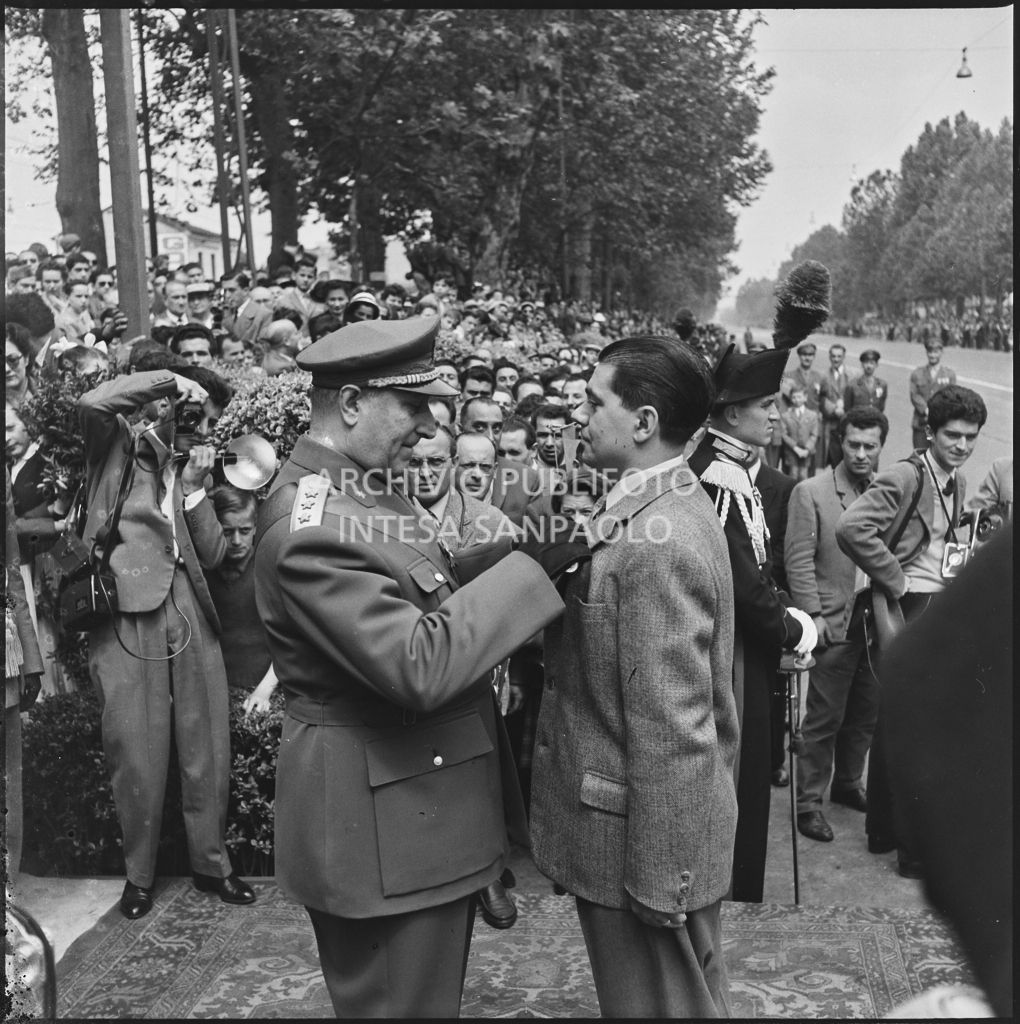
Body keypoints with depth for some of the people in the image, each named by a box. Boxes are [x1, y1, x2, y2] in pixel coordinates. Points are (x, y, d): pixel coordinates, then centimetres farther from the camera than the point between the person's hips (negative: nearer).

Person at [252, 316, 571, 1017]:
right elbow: (419, 665, -31)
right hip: (384, 832, -10)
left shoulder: (366, 489, 6)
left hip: (424, 808, 10)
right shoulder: (310, 526, -26)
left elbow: (426, 594, 11)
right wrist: (531, 564, -26)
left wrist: (514, 550, -3)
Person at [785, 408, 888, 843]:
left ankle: (848, 783, 35)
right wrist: (814, 616, -12)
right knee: (824, 718, 2)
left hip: (877, 622, 5)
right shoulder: (810, 492, -6)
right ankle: (809, 802, 15)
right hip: (834, 624, -5)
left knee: (866, 713, 15)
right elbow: (799, 560, -8)